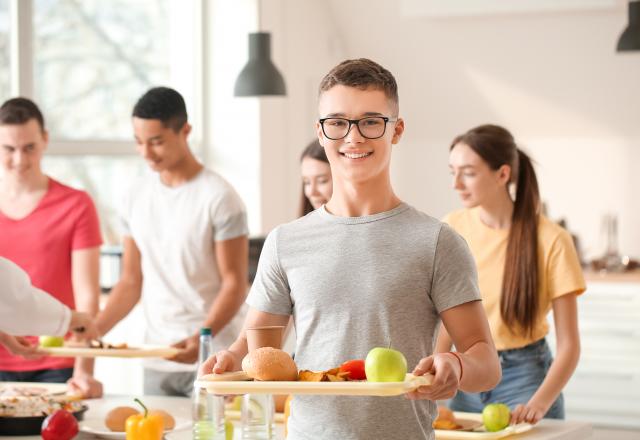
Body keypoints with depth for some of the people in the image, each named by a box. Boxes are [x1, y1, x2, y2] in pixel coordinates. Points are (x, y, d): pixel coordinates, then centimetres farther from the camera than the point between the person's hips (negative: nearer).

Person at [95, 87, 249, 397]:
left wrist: (202, 337, -25)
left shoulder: (218, 197, -8)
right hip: (155, 363, 5)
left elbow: (234, 284, -10)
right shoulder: (137, 196, 9)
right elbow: (131, 283, 12)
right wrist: (92, 331, -3)